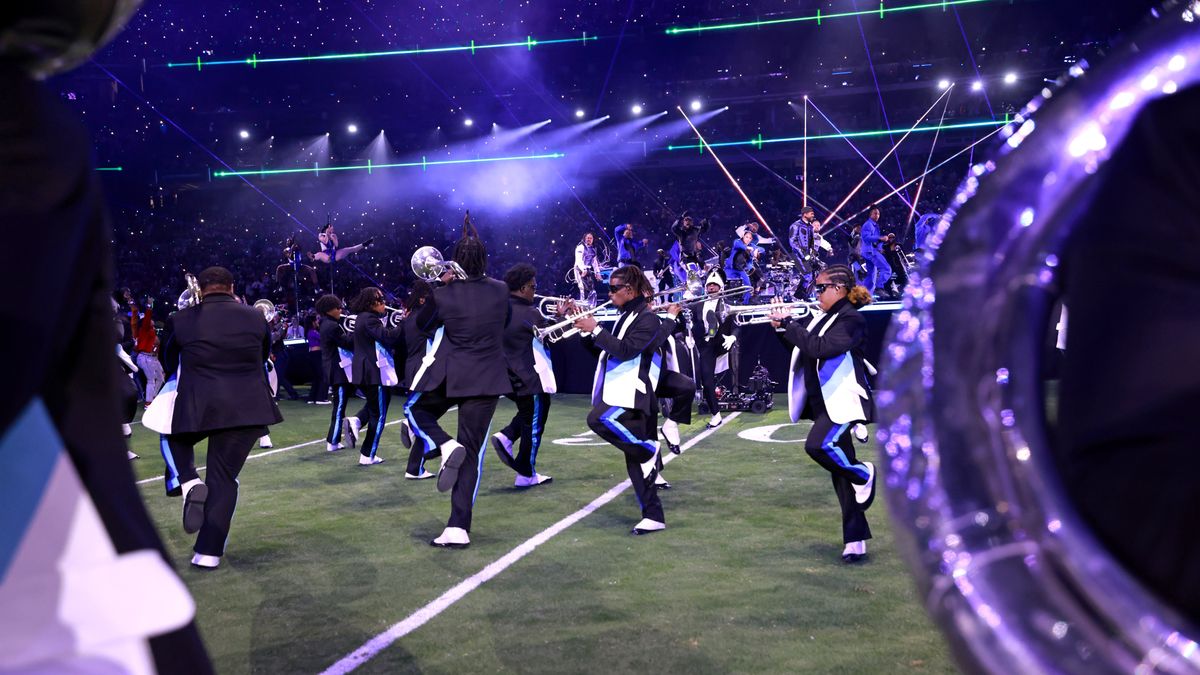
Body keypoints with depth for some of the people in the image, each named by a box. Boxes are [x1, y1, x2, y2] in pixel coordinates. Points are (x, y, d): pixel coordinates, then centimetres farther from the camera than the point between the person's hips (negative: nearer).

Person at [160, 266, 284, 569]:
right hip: (247, 408, 1)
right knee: (224, 478, 8)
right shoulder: (256, 318, 3)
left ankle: (191, 484, 4)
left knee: (176, 439, 31)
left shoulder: (180, 320, -1)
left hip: (196, 407, -1)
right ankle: (209, 551, 8)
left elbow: (168, 362, 15)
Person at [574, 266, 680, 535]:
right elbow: (605, 350, 24)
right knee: (636, 461, 7)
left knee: (598, 419, -30)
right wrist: (586, 331, 12)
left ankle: (649, 451, -12)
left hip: (632, 396, -8)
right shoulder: (625, 318, 17)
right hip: (621, 394, 8)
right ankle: (653, 516, 13)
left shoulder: (648, 319, -8)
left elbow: (626, 350, -21)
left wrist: (595, 329, -18)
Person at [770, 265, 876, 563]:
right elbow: (804, 346, 19)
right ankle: (855, 540, 14)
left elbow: (819, 347, -23)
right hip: (823, 401, 9)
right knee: (840, 469, 8)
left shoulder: (851, 320, -11)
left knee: (818, 445, -30)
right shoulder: (823, 319, 14)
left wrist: (788, 324, -16)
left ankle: (864, 473, -1)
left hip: (842, 400, -8)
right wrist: (784, 326, 4)